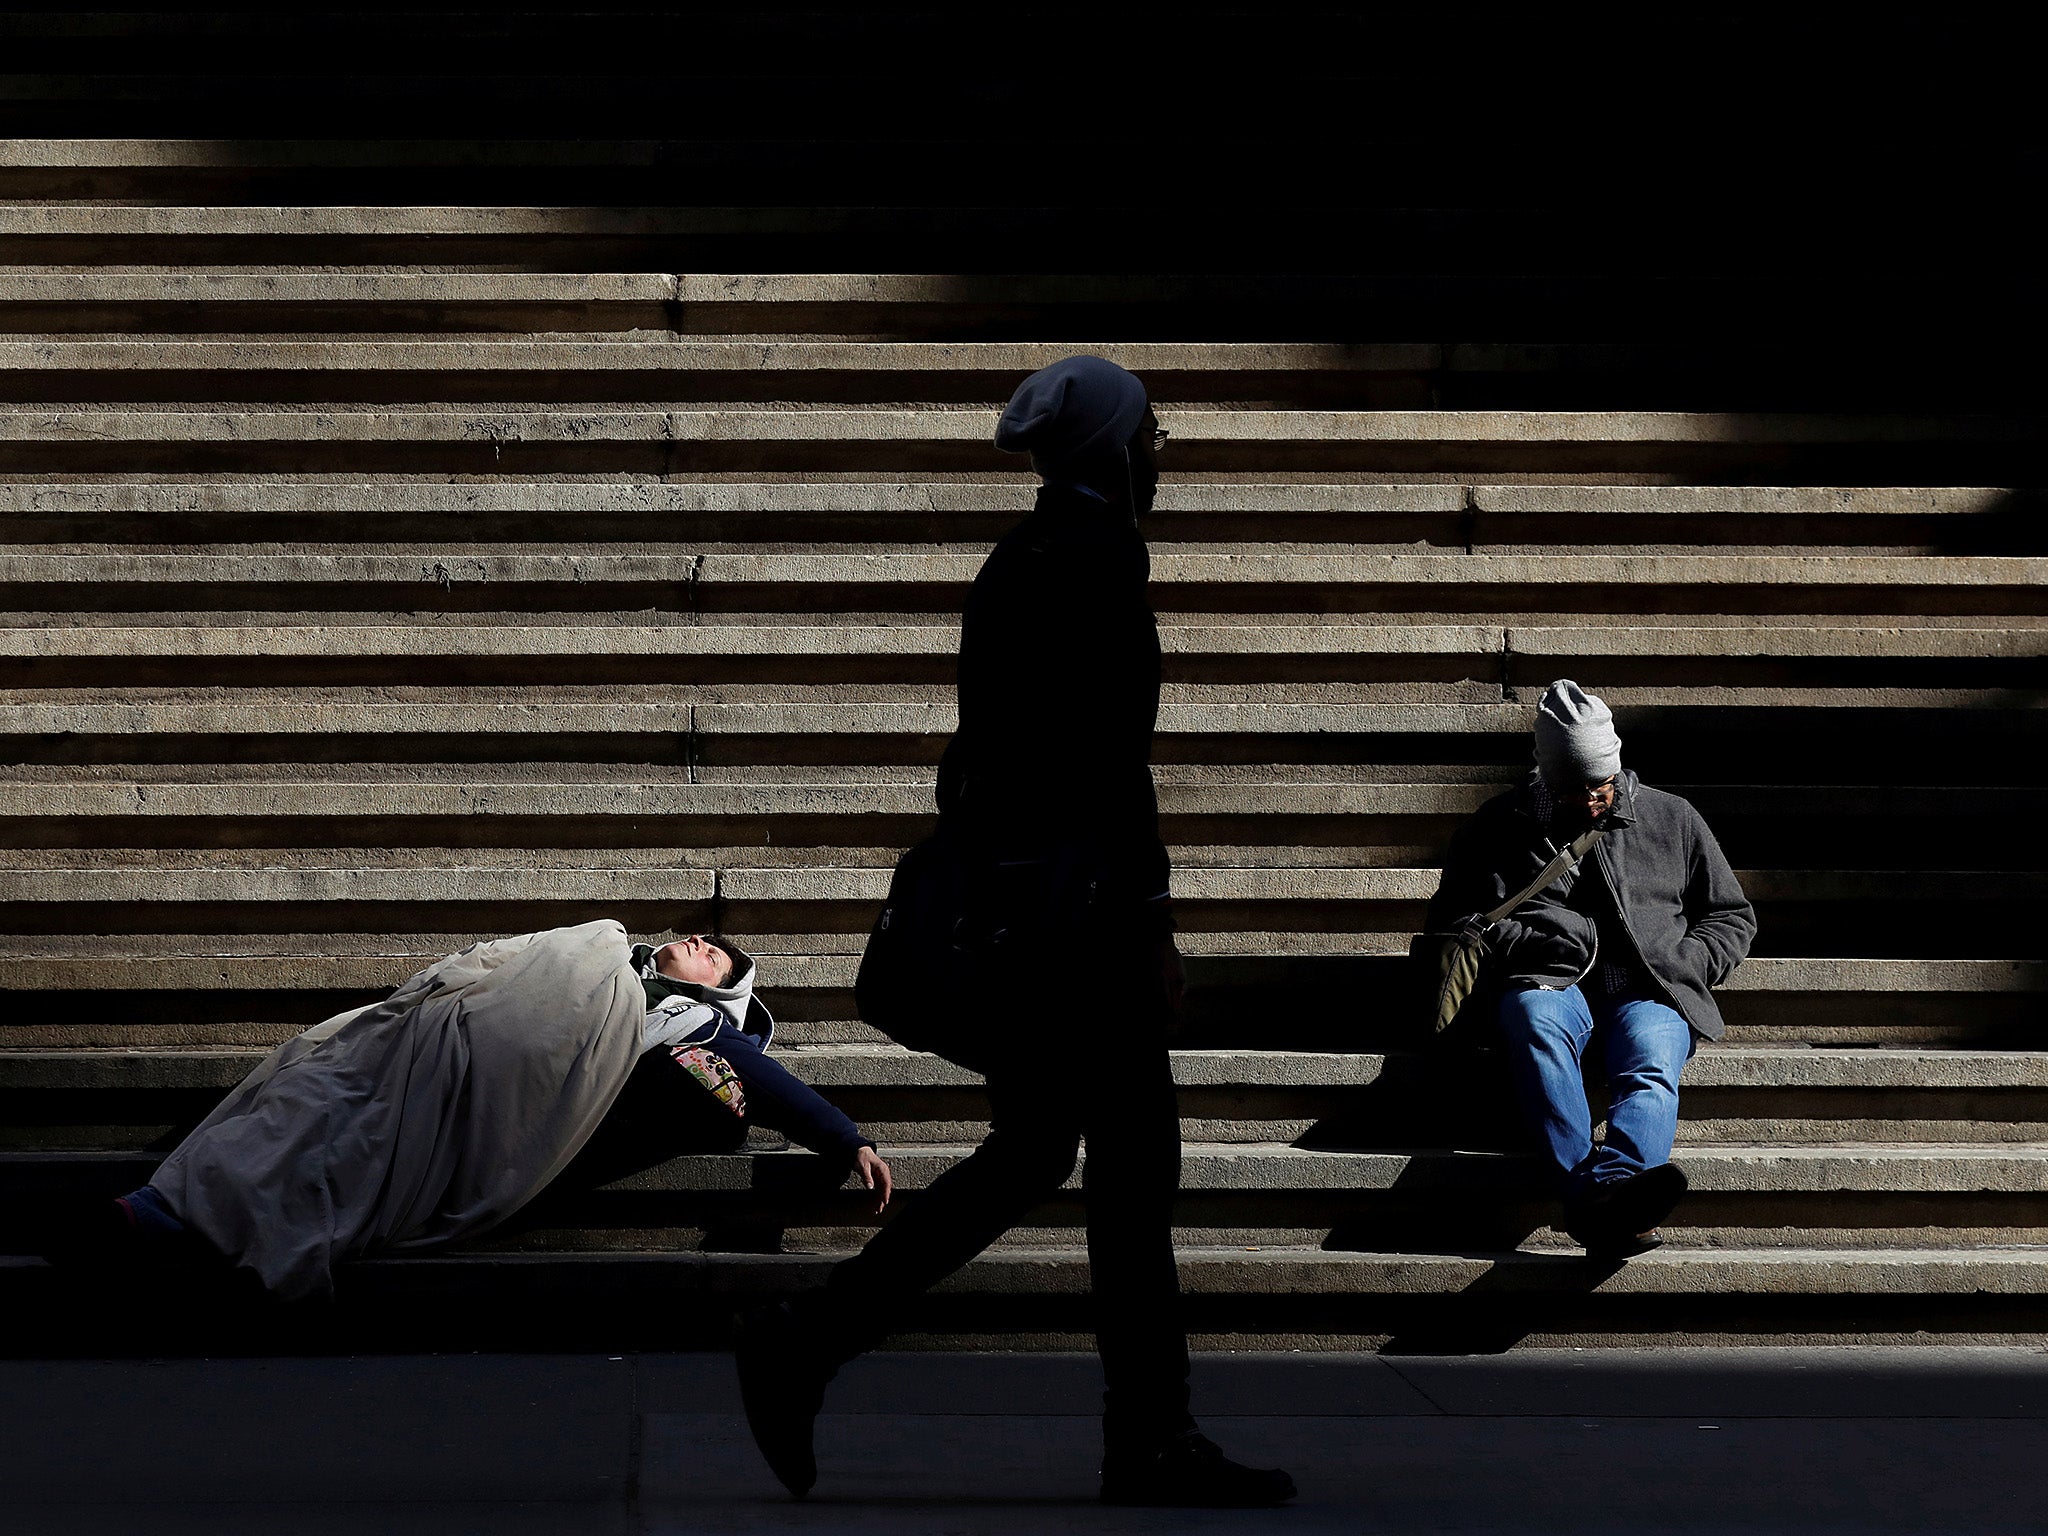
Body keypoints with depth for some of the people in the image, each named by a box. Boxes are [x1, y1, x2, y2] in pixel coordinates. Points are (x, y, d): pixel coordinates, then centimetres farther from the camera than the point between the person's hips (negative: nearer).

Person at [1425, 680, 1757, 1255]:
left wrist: (1685, 965, 4)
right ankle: (1598, 1193, -59)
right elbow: (1451, 917, 19)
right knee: (1535, 1023, -39)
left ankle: (1610, 1190, -66)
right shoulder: (1501, 825, 18)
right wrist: (1529, 941, 0)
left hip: (1648, 990, 1)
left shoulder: (1672, 819, 21)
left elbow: (1732, 916, 26)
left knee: (1652, 1063, -36)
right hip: (1550, 985, -1)